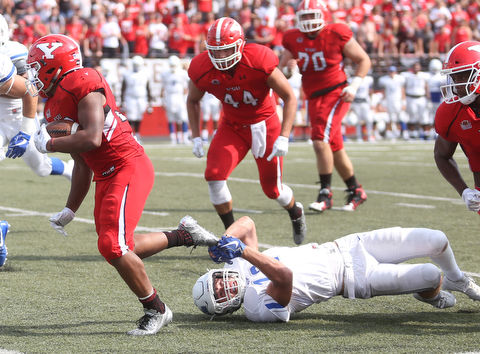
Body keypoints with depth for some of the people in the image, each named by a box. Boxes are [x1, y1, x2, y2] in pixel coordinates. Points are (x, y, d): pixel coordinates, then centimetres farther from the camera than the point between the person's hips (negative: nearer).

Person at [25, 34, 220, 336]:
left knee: (114, 247, -17)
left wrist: (49, 144, -12)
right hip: (106, 175, 10)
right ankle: (183, 235, 26)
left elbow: (92, 138, -26)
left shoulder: (82, 84, -14)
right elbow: (82, 164, 21)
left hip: (129, 168, -10)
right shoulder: (55, 104, 15)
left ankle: (156, 311, -1)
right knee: (116, 248, 11)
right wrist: (69, 211, 22)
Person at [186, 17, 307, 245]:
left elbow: (289, 97, -18)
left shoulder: (259, 60, -29)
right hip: (232, 127, 3)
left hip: (264, 125, -2)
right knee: (214, 175, -19)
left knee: (272, 189, 7)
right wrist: (196, 137, -3)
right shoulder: (201, 69, -19)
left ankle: (296, 213, 43)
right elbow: (192, 101, 4)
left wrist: (283, 138, -24)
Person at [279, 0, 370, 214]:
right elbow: (280, 72, 8)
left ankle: (325, 194, -13)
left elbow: (363, 60, -2)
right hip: (313, 98, 6)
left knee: (320, 140, -21)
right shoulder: (293, 40, 2)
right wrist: (288, 69, -15)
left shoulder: (337, 35, -11)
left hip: (336, 93, -6)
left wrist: (354, 86, -12)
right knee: (335, 148, 12)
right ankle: (356, 191, 27)